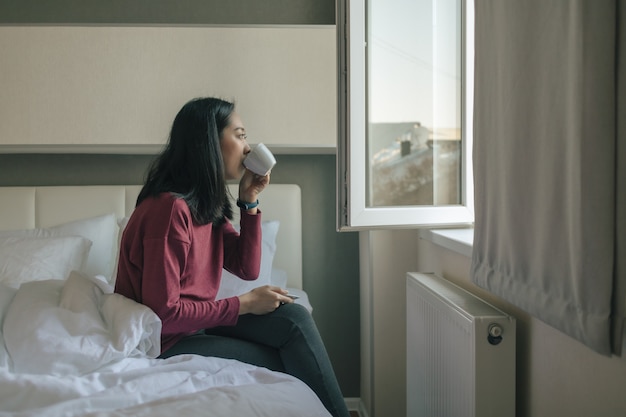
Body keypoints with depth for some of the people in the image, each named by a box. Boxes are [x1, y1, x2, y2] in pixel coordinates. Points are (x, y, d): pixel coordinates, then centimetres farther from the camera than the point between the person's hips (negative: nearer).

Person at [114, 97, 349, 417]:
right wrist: (244, 304, -18)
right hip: (167, 342, -8)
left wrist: (250, 201, -3)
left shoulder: (209, 205, 4)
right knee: (283, 362, -10)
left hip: (198, 319, 8)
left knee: (294, 318, -8)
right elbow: (164, 313, -25)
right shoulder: (170, 208, -25)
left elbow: (247, 269, 6)